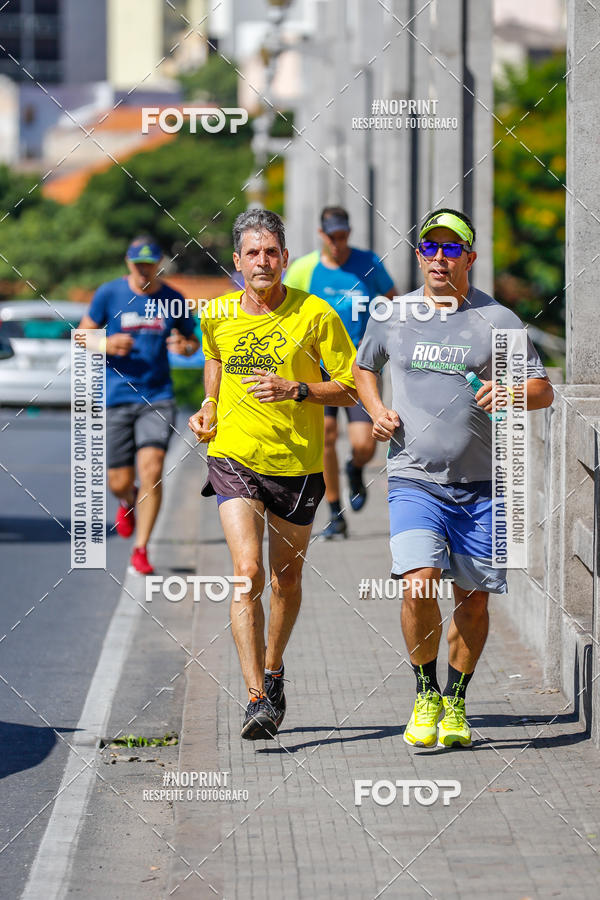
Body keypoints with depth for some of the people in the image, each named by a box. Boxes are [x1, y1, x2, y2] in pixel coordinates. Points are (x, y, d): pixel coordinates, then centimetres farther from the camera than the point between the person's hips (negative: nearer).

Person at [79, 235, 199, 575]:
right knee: (119, 482, 1)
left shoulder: (173, 299, 3)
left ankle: (141, 550, -7)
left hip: (158, 397, 0)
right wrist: (107, 345, -14)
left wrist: (186, 346, -8)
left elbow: (193, 340, 16)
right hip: (117, 398, 0)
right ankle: (129, 501, 41)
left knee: (151, 469, -17)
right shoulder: (109, 294, -1)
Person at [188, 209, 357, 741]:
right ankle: (257, 701, -20)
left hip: (298, 464, 0)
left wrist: (295, 390, -19)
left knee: (287, 578, 14)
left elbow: (350, 389, -5)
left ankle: (273, 669, 42)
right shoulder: (216, 316, 1)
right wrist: (209, 408, 10)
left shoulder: (316, 315, -9)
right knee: (248, 573, -17)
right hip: (234, 458, 0)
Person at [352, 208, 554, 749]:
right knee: (419, 586, -18)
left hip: (481, 484, 0)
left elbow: (544, 390, 3)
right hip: (414, 480, 0)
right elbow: (363, 367, 25)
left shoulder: (497, 320, 1)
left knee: (473, 599, 4)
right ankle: (425, 694, 3)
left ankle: (456, 703, 24)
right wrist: (376, 410, 5)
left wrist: (514, 394, -19)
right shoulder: (392, 317, 6)